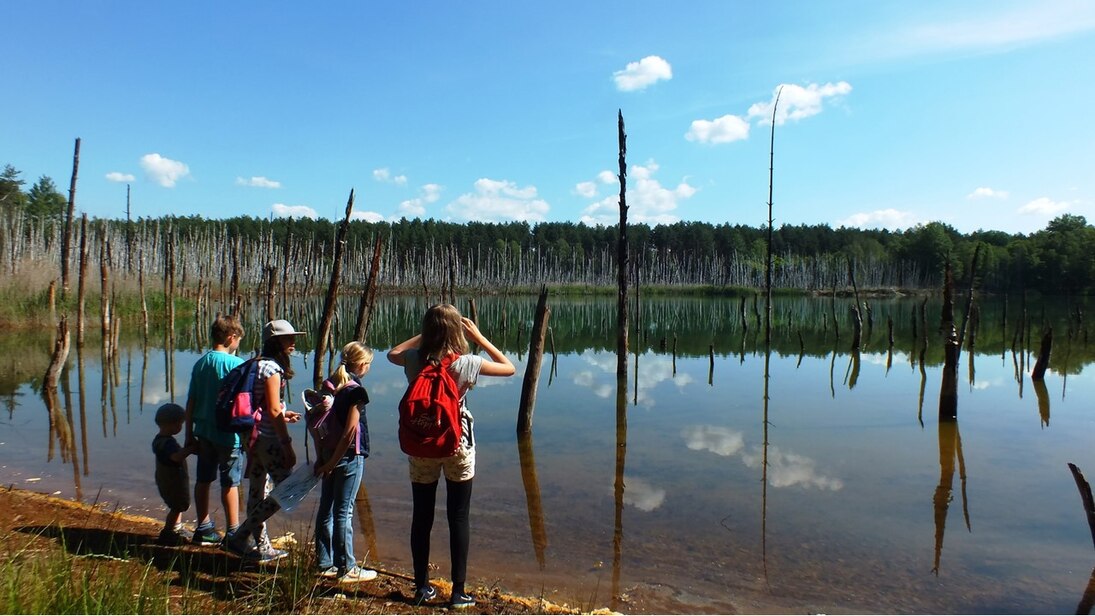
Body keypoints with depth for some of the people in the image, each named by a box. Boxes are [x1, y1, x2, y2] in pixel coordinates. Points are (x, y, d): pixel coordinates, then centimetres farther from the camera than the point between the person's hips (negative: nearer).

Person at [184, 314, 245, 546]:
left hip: (203, 431, 6)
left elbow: (191, 402, 7)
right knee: (230, 483, 2)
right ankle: (233, 533, 9)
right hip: (228, 433, -6)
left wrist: (189, 433, 13)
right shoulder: (235, 364, -14)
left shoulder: (200, 363, 5)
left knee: (203, 480, 14)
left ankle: (204, 530, 25)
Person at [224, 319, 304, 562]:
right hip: (268, 439, -10)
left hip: (254, 437, 10)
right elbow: (273, 410, -19)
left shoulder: (258, 365, 13)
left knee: (257, 492, 14)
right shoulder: (272, 368, -15)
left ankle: (262, 547, 25)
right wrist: (288, 446, -17)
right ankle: (239, 537, -1)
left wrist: (282, 415, 21)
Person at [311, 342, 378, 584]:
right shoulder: (355, 391, -15)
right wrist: (332, 462, -11)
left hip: (328, 455, 8)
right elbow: (349, 432, -19)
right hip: (349, 456, -7)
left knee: (326, 509, 14)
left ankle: (325, 564, 25)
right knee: (344, 512, 0)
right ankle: (346, 568, 10)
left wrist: (321, 457, 9)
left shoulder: (328, 386, 6)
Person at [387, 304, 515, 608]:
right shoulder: (466, 363, -16)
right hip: (458, 445, -2)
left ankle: (422, 587, 25)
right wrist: (479, 337, 1)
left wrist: (425, 335, 13)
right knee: (459, 519, 8)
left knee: (421, 518, 14)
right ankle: (458, 592, 14)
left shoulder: (414, 360, -9)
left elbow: (392, 353, 16)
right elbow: (509, 368, -1)